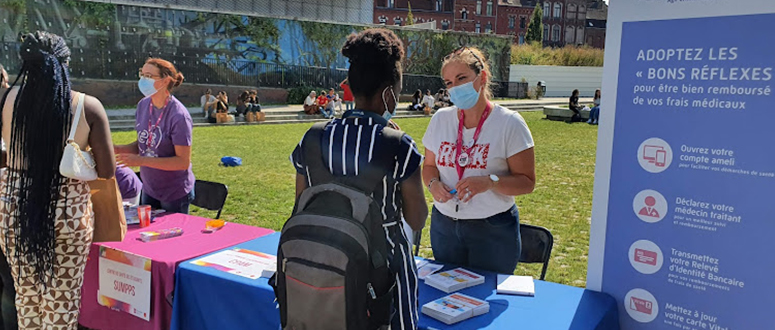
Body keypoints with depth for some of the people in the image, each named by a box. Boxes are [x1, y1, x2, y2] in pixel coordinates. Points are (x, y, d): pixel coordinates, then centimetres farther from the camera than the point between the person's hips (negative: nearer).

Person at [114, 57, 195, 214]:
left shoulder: (178, 116, -23)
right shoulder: (143, 105, -2)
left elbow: (183, 162, -23)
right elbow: (141, 144, 9)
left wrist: (141, 160, -26)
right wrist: (116, 149, -9)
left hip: (175, 193, -7)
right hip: (149, 189, 7)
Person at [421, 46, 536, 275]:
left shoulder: (509, 123, -10)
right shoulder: (441, 119, 2)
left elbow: (526, 182, -10)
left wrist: (490, 182, -26)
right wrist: (433, 183, -9)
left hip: (494, 230, -3)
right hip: (444, 224, 4)